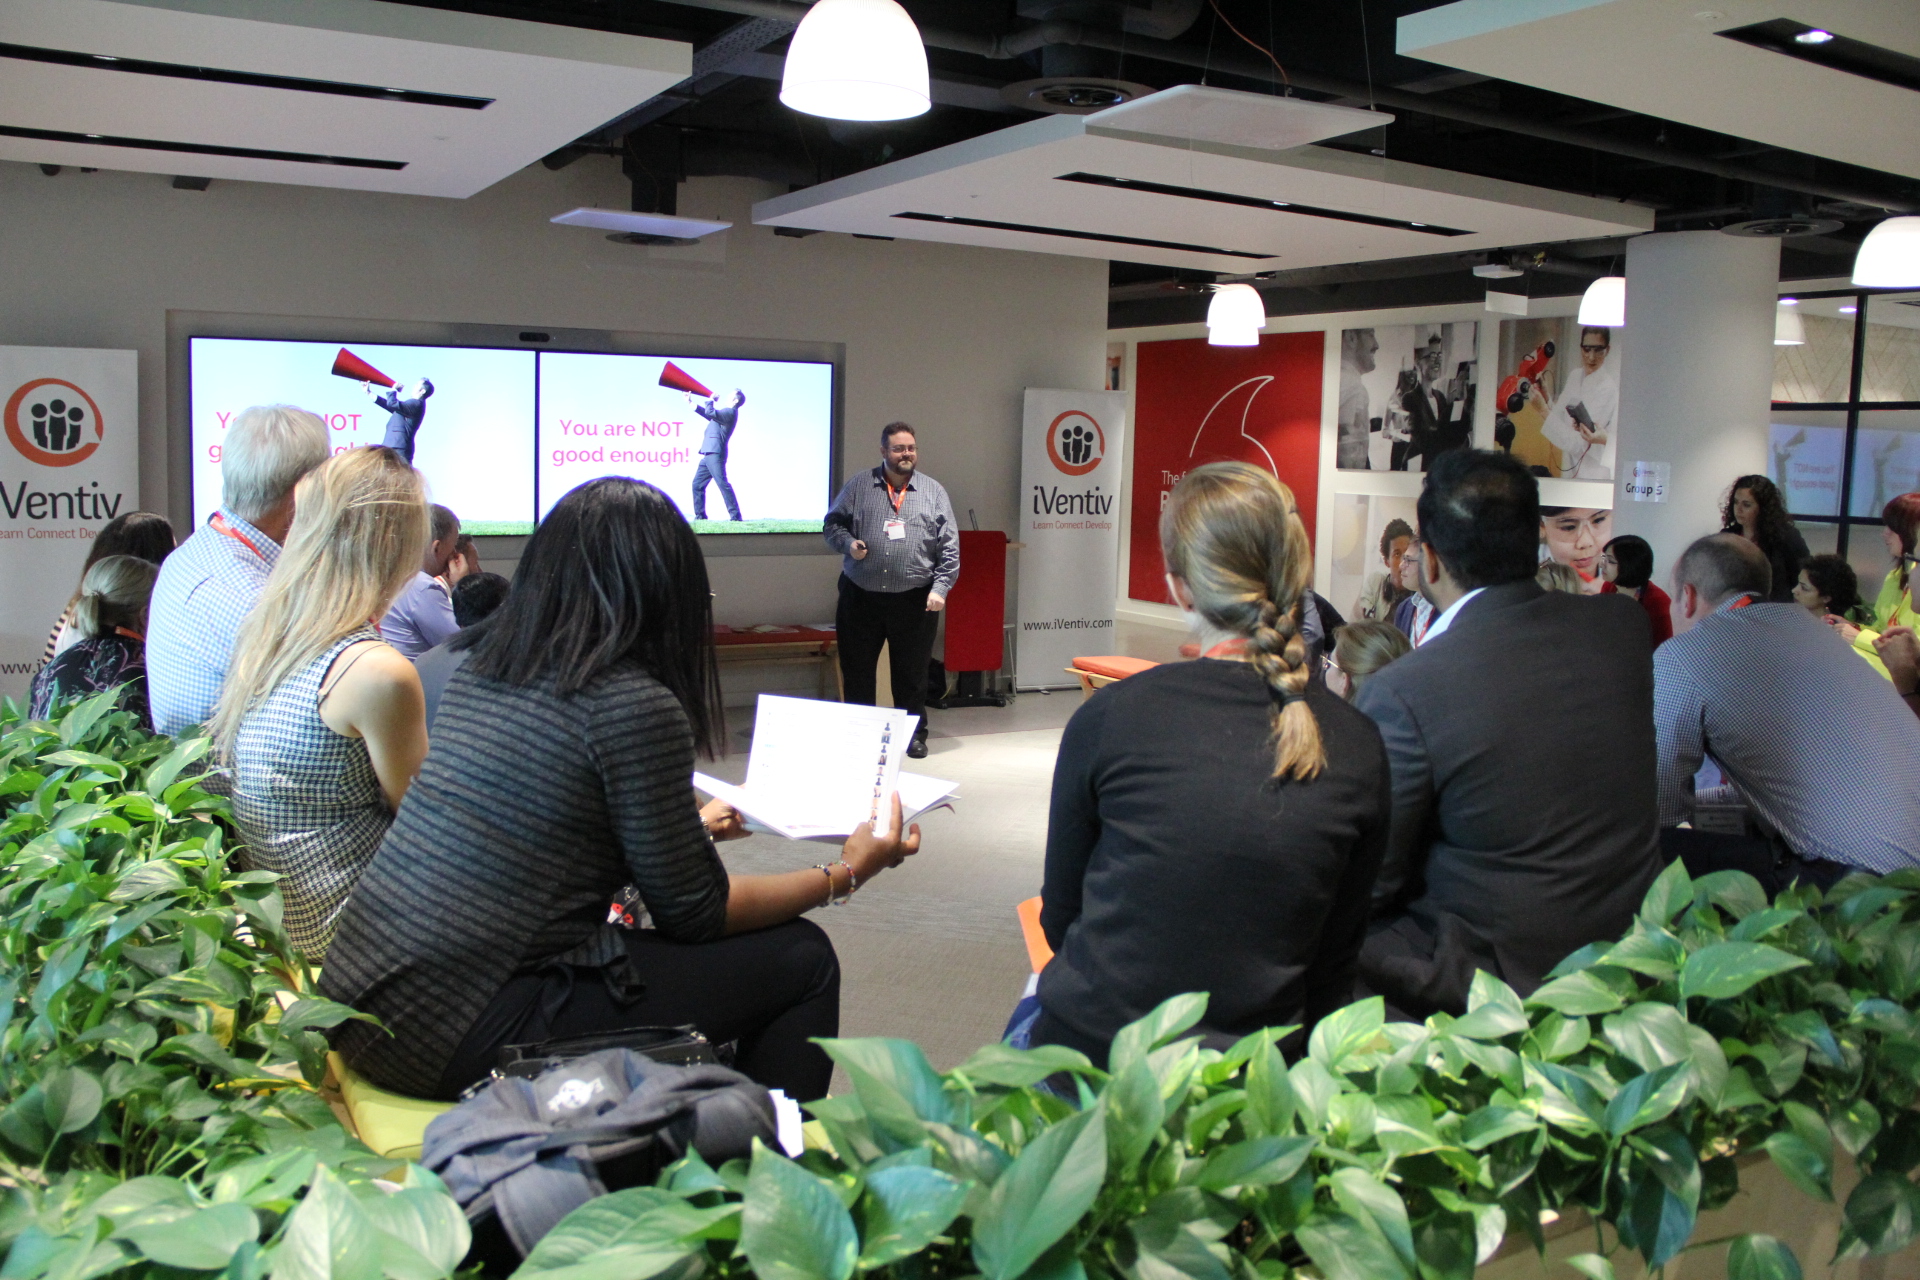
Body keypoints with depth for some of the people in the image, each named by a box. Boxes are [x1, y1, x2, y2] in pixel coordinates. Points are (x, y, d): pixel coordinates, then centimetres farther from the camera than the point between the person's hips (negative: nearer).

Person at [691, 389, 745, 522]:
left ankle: (735, 515, -15)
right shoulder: (725, 412, 23)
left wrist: (710, 400, -2)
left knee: (722, 483, -14)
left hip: (715, 454, -10)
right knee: (697, 484, 11)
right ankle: (700, 515, 14)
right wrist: (691, 401, 35)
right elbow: (707, 413, 36)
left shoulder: (730, 412, -8)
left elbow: (710, 412, -20)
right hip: (708, 455, 10)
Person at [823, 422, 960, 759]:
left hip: (914, 601, -1)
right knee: (857, 671, 8)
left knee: (912, 673, 7)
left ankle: (914, 734, 21)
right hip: (860, 598, 1)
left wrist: (940, 587, -6)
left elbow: (949, 546, 2)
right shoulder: (859, 485, 6)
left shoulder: (933, 491, 4)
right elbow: (832, 524, 9)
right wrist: (848, 543, -11)